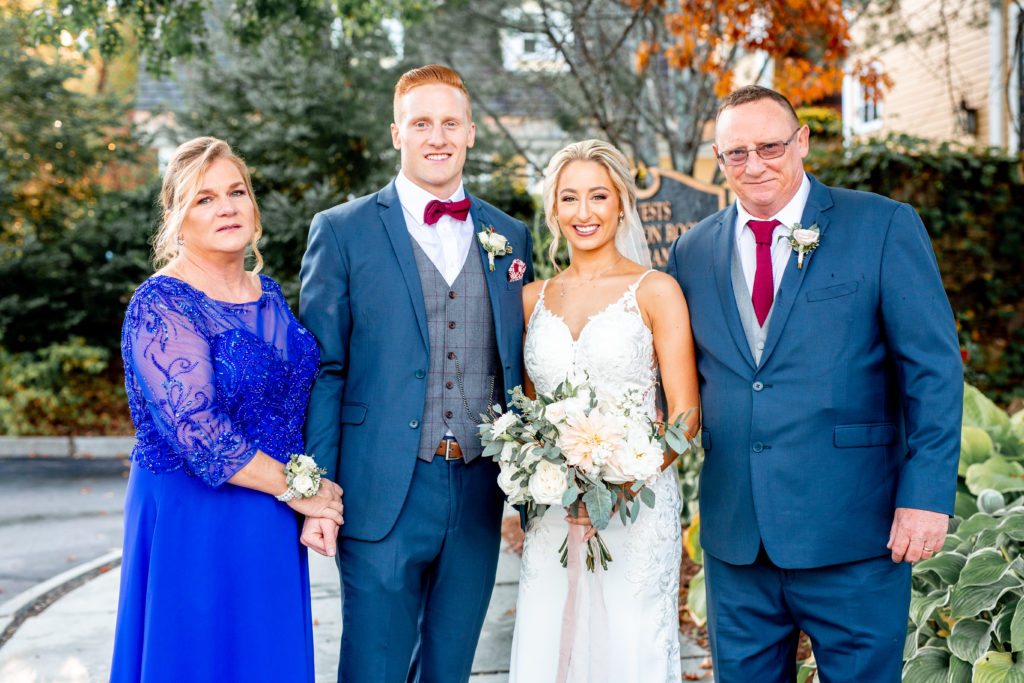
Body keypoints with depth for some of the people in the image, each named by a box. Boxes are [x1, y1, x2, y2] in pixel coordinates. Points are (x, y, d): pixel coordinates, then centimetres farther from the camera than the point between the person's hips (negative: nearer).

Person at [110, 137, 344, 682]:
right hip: (193, 524, -7)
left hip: (275, 529, 7)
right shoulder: (161, 306, -15)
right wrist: (298, 489, -14)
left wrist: (318, 504, -4)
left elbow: (297, 407, 10)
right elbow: (198, 434, -22)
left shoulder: (268, 295, 8)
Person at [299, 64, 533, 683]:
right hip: (384, 494, -3)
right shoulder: (342, 231, 0)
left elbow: (518, 369, 13)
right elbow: (323, 370, -2)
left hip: (480, 496, 4)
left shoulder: (510, 237, 10)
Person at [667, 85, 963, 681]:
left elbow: (934, 368, -6)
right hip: (734, 536, 4)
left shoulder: (884, 226, -2)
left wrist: (927, 495, -13)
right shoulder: (692, 252, 9)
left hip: (852, 528, -3)